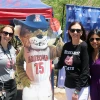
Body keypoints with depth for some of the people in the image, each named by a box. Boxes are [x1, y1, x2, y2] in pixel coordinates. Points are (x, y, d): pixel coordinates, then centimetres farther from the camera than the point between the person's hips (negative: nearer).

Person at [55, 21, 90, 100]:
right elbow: (61, 63, 8)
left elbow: (85, 71, -16)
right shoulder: (66, 46, 1)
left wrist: (77, 91, -16)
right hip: (68, 85, 5)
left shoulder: (84, 46, -14)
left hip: (81, 86, -5)